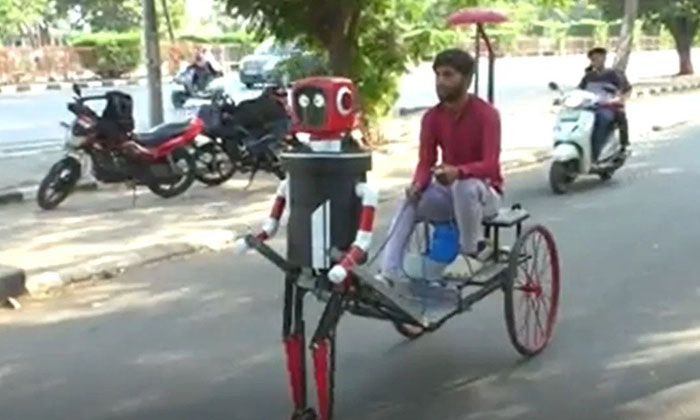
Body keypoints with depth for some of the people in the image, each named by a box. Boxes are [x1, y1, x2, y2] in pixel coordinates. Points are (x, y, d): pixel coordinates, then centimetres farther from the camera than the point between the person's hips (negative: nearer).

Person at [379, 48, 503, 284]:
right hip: (448, 192, 5)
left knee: (465, 186, -39)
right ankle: (389, 274, -28)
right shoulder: (432, 117, -2)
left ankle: (473, 247, -15)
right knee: (410, 205, -22)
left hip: (484, 192, -5)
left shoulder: (486, 114, -18)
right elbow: (425, 162, -5)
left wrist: (458, 171, -48)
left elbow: (491, 165, -27)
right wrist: (417, 185, -28)